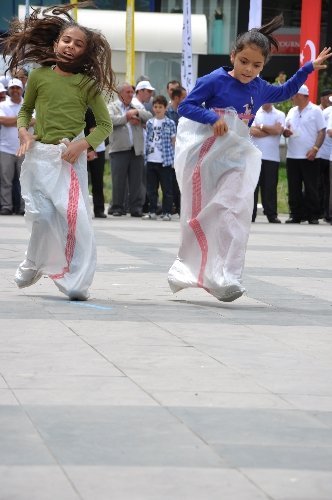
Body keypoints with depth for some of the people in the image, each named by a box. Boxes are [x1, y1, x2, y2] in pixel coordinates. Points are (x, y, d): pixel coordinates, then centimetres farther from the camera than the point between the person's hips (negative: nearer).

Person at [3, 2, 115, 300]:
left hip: (71, 157, -1)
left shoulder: (87, 84, 0)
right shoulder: (38, 76, 4)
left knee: (74, 215, -10)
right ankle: (33, 265, 23)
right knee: (43, 215, -4)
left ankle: (77, 282, -4)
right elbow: (26, 110, 19)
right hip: (39, 155, 1)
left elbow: (105, 124, 3)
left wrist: (83, 143, -13)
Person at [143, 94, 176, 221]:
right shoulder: (149, 123, 11)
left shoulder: (170, 123, -1)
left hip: (165, 161, -4)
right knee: (151, 188, 8)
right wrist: (145, 156, 8)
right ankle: (152, 211, 15)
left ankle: (167, 212, 3)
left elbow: (173, 142, 1)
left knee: (166, 189, -1)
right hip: (151, 160, 4)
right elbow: (147, 140, 15)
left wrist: (173, 159, -5)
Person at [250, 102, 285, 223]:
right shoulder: (254, 113, 7)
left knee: (270, 186, 2)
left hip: (273, 157, 0)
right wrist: (271, 130, -6)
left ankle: (272, 215, 6)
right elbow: (253, 131, -6)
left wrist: (261, 127, -2)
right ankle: (250, 215, 0)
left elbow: (278, 130, -8)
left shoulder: (279, 115, 9)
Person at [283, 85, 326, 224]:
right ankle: (295, 214, 10)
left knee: (311, 187, -3)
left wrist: (315, 148, -17)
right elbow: (286, 131, 19)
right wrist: (286, 132, -5)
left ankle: (313, 215, 1)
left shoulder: (315, 111, -2)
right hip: (292, 155, 5)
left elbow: (321, 132, -6)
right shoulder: (292, 112, 15)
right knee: (294, 188, 5)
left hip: (309, 157, -5)